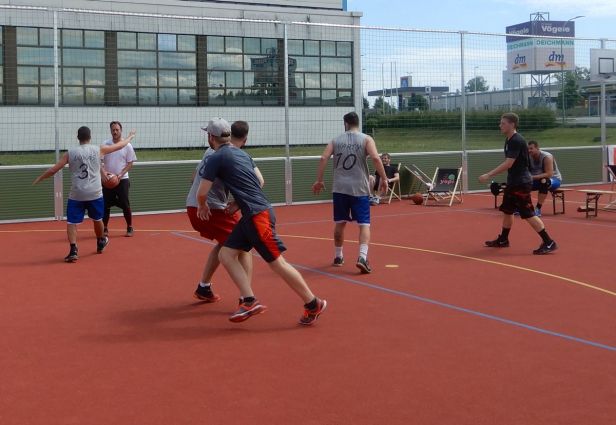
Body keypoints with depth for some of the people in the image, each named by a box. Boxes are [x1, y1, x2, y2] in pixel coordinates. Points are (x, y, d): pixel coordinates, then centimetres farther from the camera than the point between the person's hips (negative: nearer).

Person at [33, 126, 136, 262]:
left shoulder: (70, 153, 0)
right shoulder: (98, 150, 1)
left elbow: (53, 170, 1)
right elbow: (119, 145, 13)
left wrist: (39, 178, 17)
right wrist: (130, 137, 31)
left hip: (76, 194, -1)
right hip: (95, 193, 2)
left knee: (71, 223, 1)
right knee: (97, 219, 22)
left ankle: (73, 250, -14)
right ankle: (101, 243, 44)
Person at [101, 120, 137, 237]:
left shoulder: (127, 146, -1)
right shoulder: (105, 144, 1)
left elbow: (130, 164, 0)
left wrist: (121, 174, -13)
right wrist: (103, 172, -18)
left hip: (122, 179, -1)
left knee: (125, 204, -2)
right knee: (106, 204, 3)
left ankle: (129, 228, 10)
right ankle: (105, 228, 13)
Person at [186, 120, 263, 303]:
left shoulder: (211, 150, 14)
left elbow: (194, 177, 24)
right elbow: (258, 181, -21)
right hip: (214, 210, -7)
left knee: (224, 244, 27)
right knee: (242, 248, 3)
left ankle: (203, 288, 33)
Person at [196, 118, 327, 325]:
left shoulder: (216, 159, -9)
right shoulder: (241, 153, 16)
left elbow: (202, 192, -7)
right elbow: (259, 181, 24)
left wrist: (202, 205, 15)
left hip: (258, 215, -9)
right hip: (251, 215, 9)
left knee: (277, 262, -4)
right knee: (226, 254, 6)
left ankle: (313, 304, 4)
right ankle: (249, 301, 0)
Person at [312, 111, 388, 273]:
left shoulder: (336, 141, 9)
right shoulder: (366, 139, 1)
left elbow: (323, 158, -1)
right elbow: (376, 158, -13)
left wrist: (319, 180, 5)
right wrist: (384, 178, -6)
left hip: (340, 188, 3)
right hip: (360, 188, -3)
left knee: (340, 223, 17)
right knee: (364, 224, -2)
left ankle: (338, 257, 28)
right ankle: (362, 257, -20)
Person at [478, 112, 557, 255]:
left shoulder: (517, 141, -20)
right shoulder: (509, 140, 11)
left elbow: (508, 163, -25)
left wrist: (488, 175, -24)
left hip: (521, 183, -10)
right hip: (513, 182, 10)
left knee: (528, 214, -11)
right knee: (507, 210, 19)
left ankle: (549, 243, -8)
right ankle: (503, 240, 34)